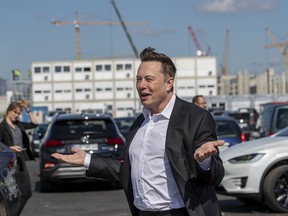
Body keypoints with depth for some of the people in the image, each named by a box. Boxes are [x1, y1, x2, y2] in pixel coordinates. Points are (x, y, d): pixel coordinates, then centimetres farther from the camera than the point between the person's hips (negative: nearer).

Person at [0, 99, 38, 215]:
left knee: (27, 192, 9)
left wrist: (27, 109, 9)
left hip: (21, 162, 7)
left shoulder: (18, 125, 11)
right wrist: (11, 148, -23)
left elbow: (34, 124, 16)